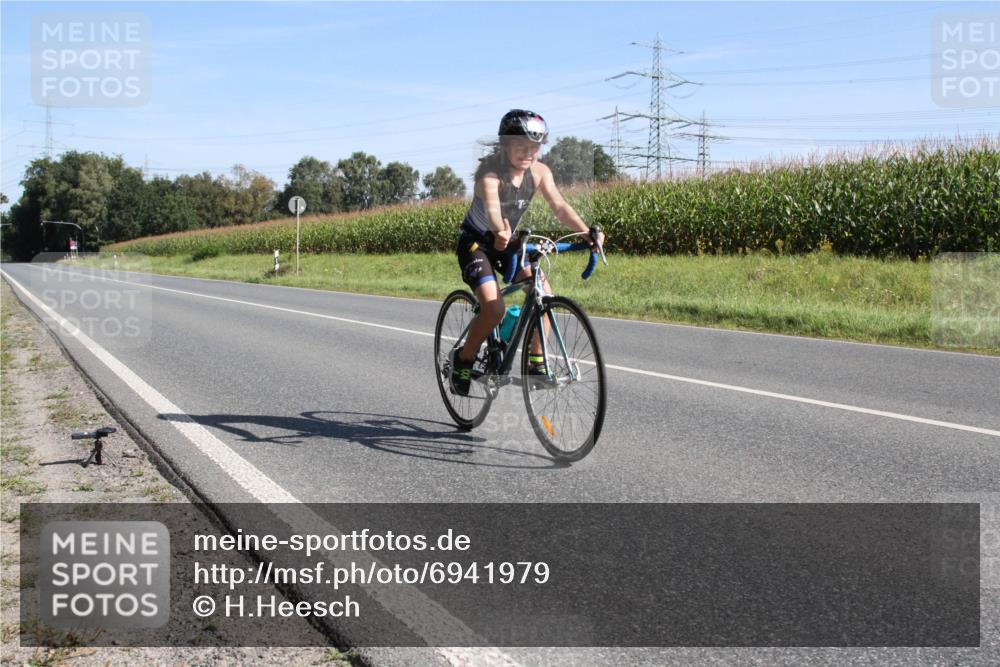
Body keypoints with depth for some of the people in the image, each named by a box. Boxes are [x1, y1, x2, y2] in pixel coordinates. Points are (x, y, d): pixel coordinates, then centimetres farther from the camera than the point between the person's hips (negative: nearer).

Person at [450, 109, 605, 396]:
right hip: (475, 241, -5)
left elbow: (559, 206, -23)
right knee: (494, 308, -24)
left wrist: (586, 231, -40)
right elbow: (491, 208, -45)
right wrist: (500, 232, -67)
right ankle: (463, 359, 1)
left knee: (543, 293, -15)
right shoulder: (490, 172, -27)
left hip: (506, 242, 6)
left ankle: (536, 361, 0)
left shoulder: (539, 172, -12)